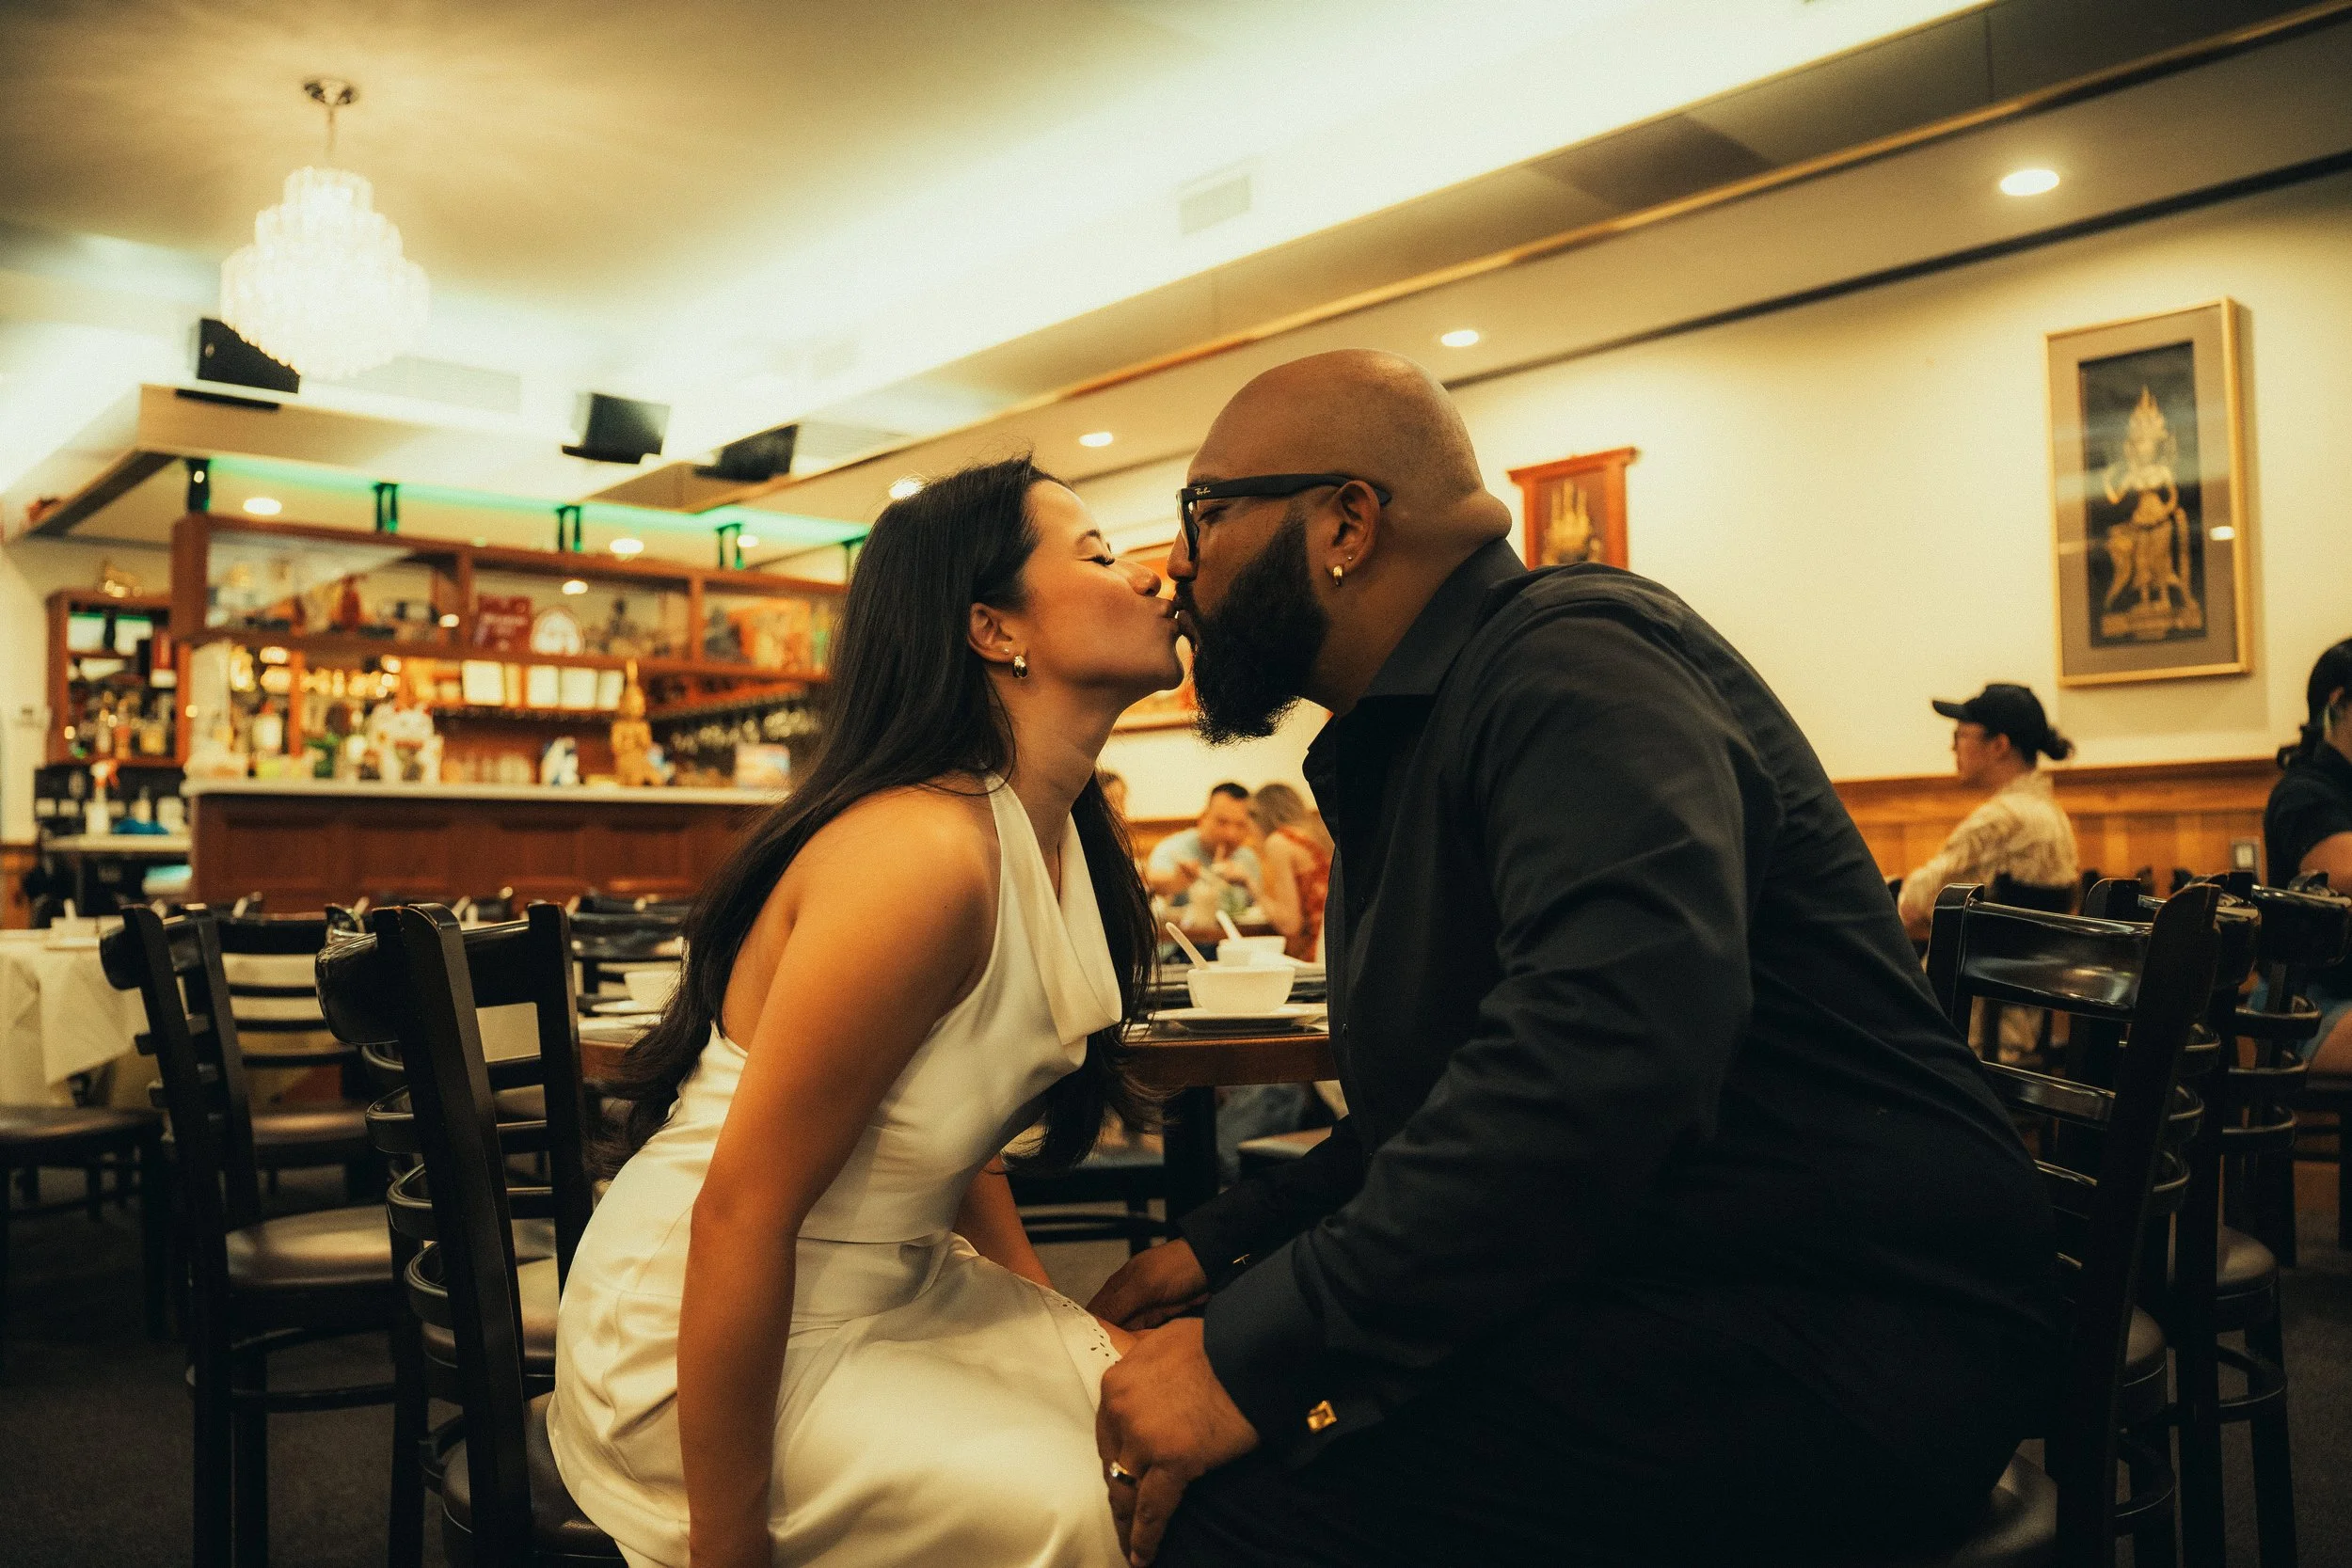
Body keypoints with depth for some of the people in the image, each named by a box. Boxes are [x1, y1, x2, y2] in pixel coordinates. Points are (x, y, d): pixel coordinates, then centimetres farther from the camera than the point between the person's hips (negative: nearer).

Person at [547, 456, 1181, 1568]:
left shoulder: (1055, 835, 1)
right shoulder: (922, 852, -27)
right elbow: (741, 1211, -26)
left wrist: (1051, 1313, 3)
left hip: (889, 1291, 8)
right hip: (711, 1341, -8)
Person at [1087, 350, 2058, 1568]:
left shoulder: (1572, 659, -15)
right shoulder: (1394, 754, 17)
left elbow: (1607, 1051, -33)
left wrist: (1258, 1357, -30)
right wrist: (1222, 1247, 9)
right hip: (1637, 1298, 9)